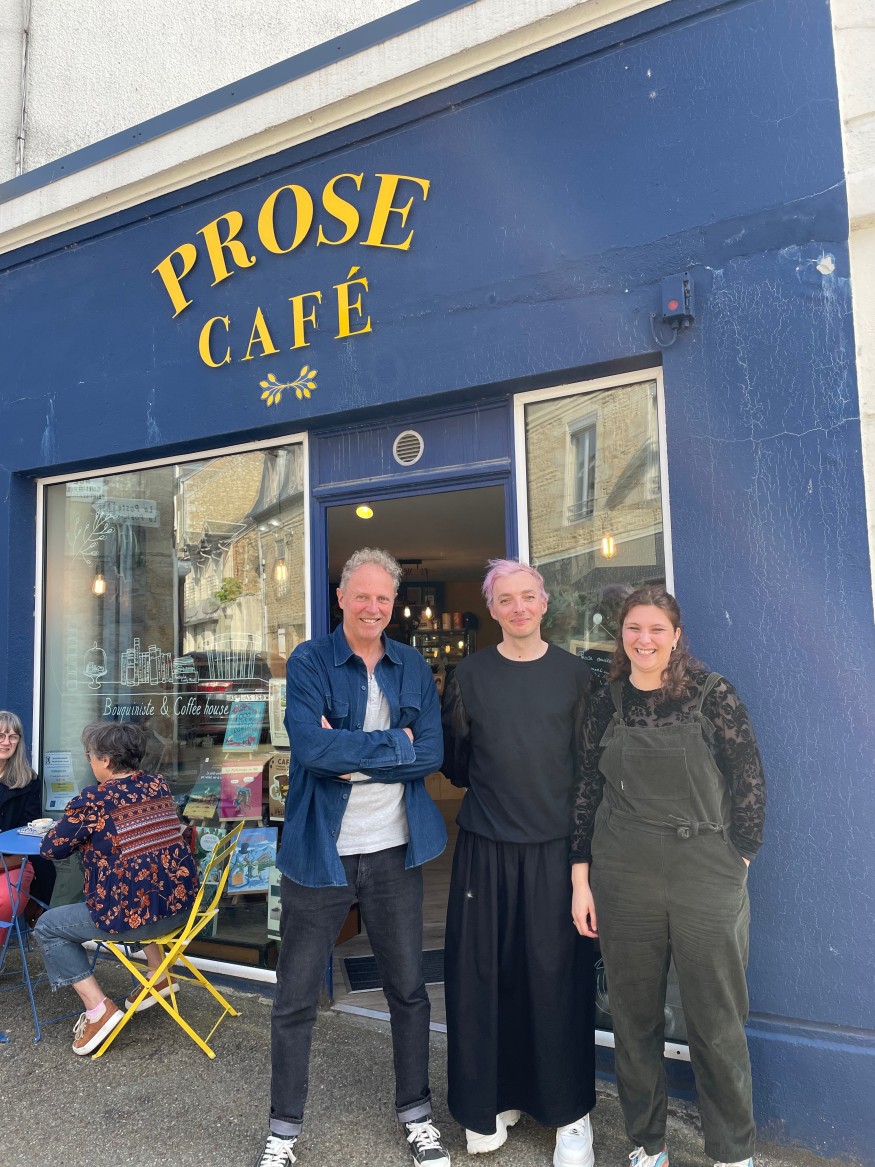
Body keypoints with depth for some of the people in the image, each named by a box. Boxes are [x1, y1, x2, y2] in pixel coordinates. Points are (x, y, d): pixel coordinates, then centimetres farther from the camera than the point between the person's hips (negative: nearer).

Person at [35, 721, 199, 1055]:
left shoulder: (93, 800, -12)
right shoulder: (159, 785, 5)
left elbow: (50, 849, -2)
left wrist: (81, 834, 16)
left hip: (134, 917, -6)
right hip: (181, 904, 7)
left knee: (47, 927, 15)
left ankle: (99, 1008, 7)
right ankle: (159, 975, 38)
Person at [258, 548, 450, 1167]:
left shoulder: (413, 667, 3)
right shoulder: (309, 662, -7)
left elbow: (432, 751, -7)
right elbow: (312, 747, -22)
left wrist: (352, 755, -16)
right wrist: (394, 744, -16)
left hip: (395, 850, 3)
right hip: (320, 851, -2)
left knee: (409, 989, 16)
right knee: (295, 1000, 11)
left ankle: (417, 1114, 37)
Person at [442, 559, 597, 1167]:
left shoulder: (574, 673, 2)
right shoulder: (470, 674, 3)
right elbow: (455, 761, 8)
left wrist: (584, 844, -1)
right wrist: (495, 789, 1)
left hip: (556, 846, 0)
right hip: (486, 846, 1)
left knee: (557, 975, 5)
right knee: (482, 974, 7)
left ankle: (570, 1112, 23)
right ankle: (493, 1101, 27)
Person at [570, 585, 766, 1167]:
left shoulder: (713, 692, -3)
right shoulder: (606, 703, 5)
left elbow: (750, 783, 0)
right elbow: (588, 793, 8)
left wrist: (737, 862, -2)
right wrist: (581, 879, 5)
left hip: (707, 880, -2)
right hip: (623, 880, 3)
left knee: (718, 1025, 7)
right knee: (634, 1020, 12)